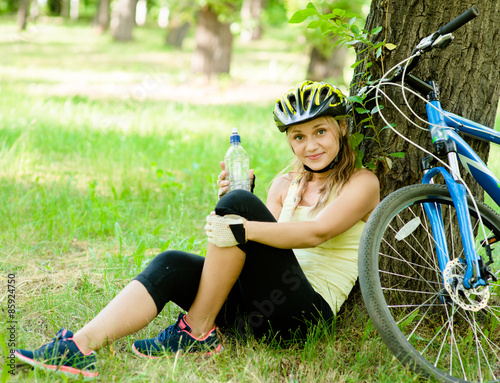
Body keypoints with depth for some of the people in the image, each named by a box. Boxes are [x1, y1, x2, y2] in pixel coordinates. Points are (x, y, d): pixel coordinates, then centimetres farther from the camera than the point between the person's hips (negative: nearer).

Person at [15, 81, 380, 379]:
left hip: (306, 311, -6)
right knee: (173, 264, -20)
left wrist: (243, 227, -28)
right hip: (256, 307, 6)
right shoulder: (285, 184, 21)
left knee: (241, 202, -24)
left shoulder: (362, 183, 2)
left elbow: (316, 232, -17)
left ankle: (198, 332, -17)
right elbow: (266, 242, 11)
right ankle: (82, 345, -34)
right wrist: (228, 203, -5)